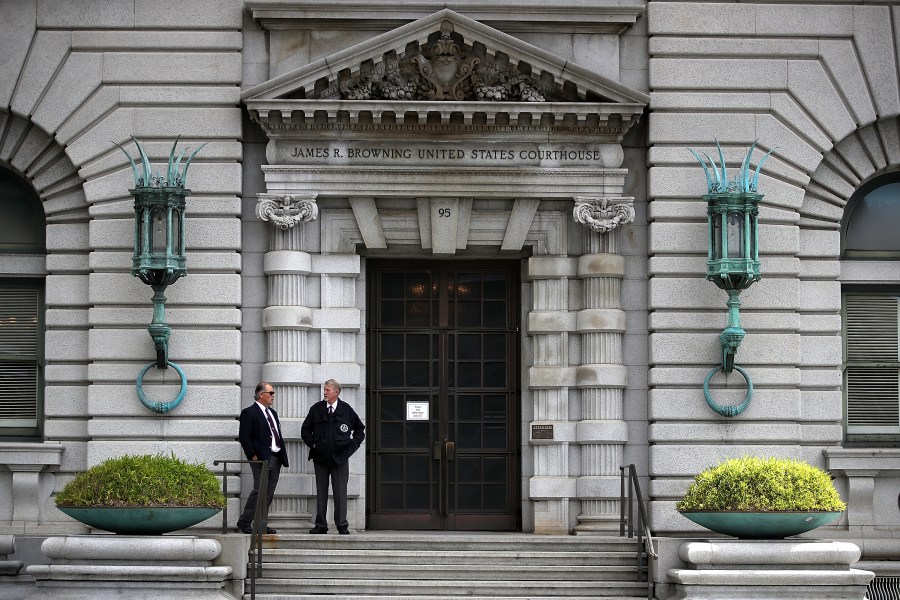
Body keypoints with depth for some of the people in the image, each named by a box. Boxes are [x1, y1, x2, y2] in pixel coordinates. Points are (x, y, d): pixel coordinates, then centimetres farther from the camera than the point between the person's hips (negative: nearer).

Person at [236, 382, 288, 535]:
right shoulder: (249, 413, -6)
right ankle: (244, 523, -5)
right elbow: (244, 437, -11)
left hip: (275, 458, 8)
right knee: (259, 490, -11)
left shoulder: (273, 413, 20)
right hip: (261, 458, -8)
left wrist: (283, 456, 13)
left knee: (269, 493, 6)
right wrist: (252, 456, -15)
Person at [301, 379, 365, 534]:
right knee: (321, 492, 4)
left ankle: (342, 526, 1)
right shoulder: (316, 409, 6)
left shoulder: (346, 410, 3)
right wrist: (312, 443, 3)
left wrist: (352, 445, 5)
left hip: (340, 457, -2)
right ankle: (320, 525, 8)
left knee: (340, 492, -3)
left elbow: (360, 429, 15)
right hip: (320, 457, 2)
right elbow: (305, 430, 15)